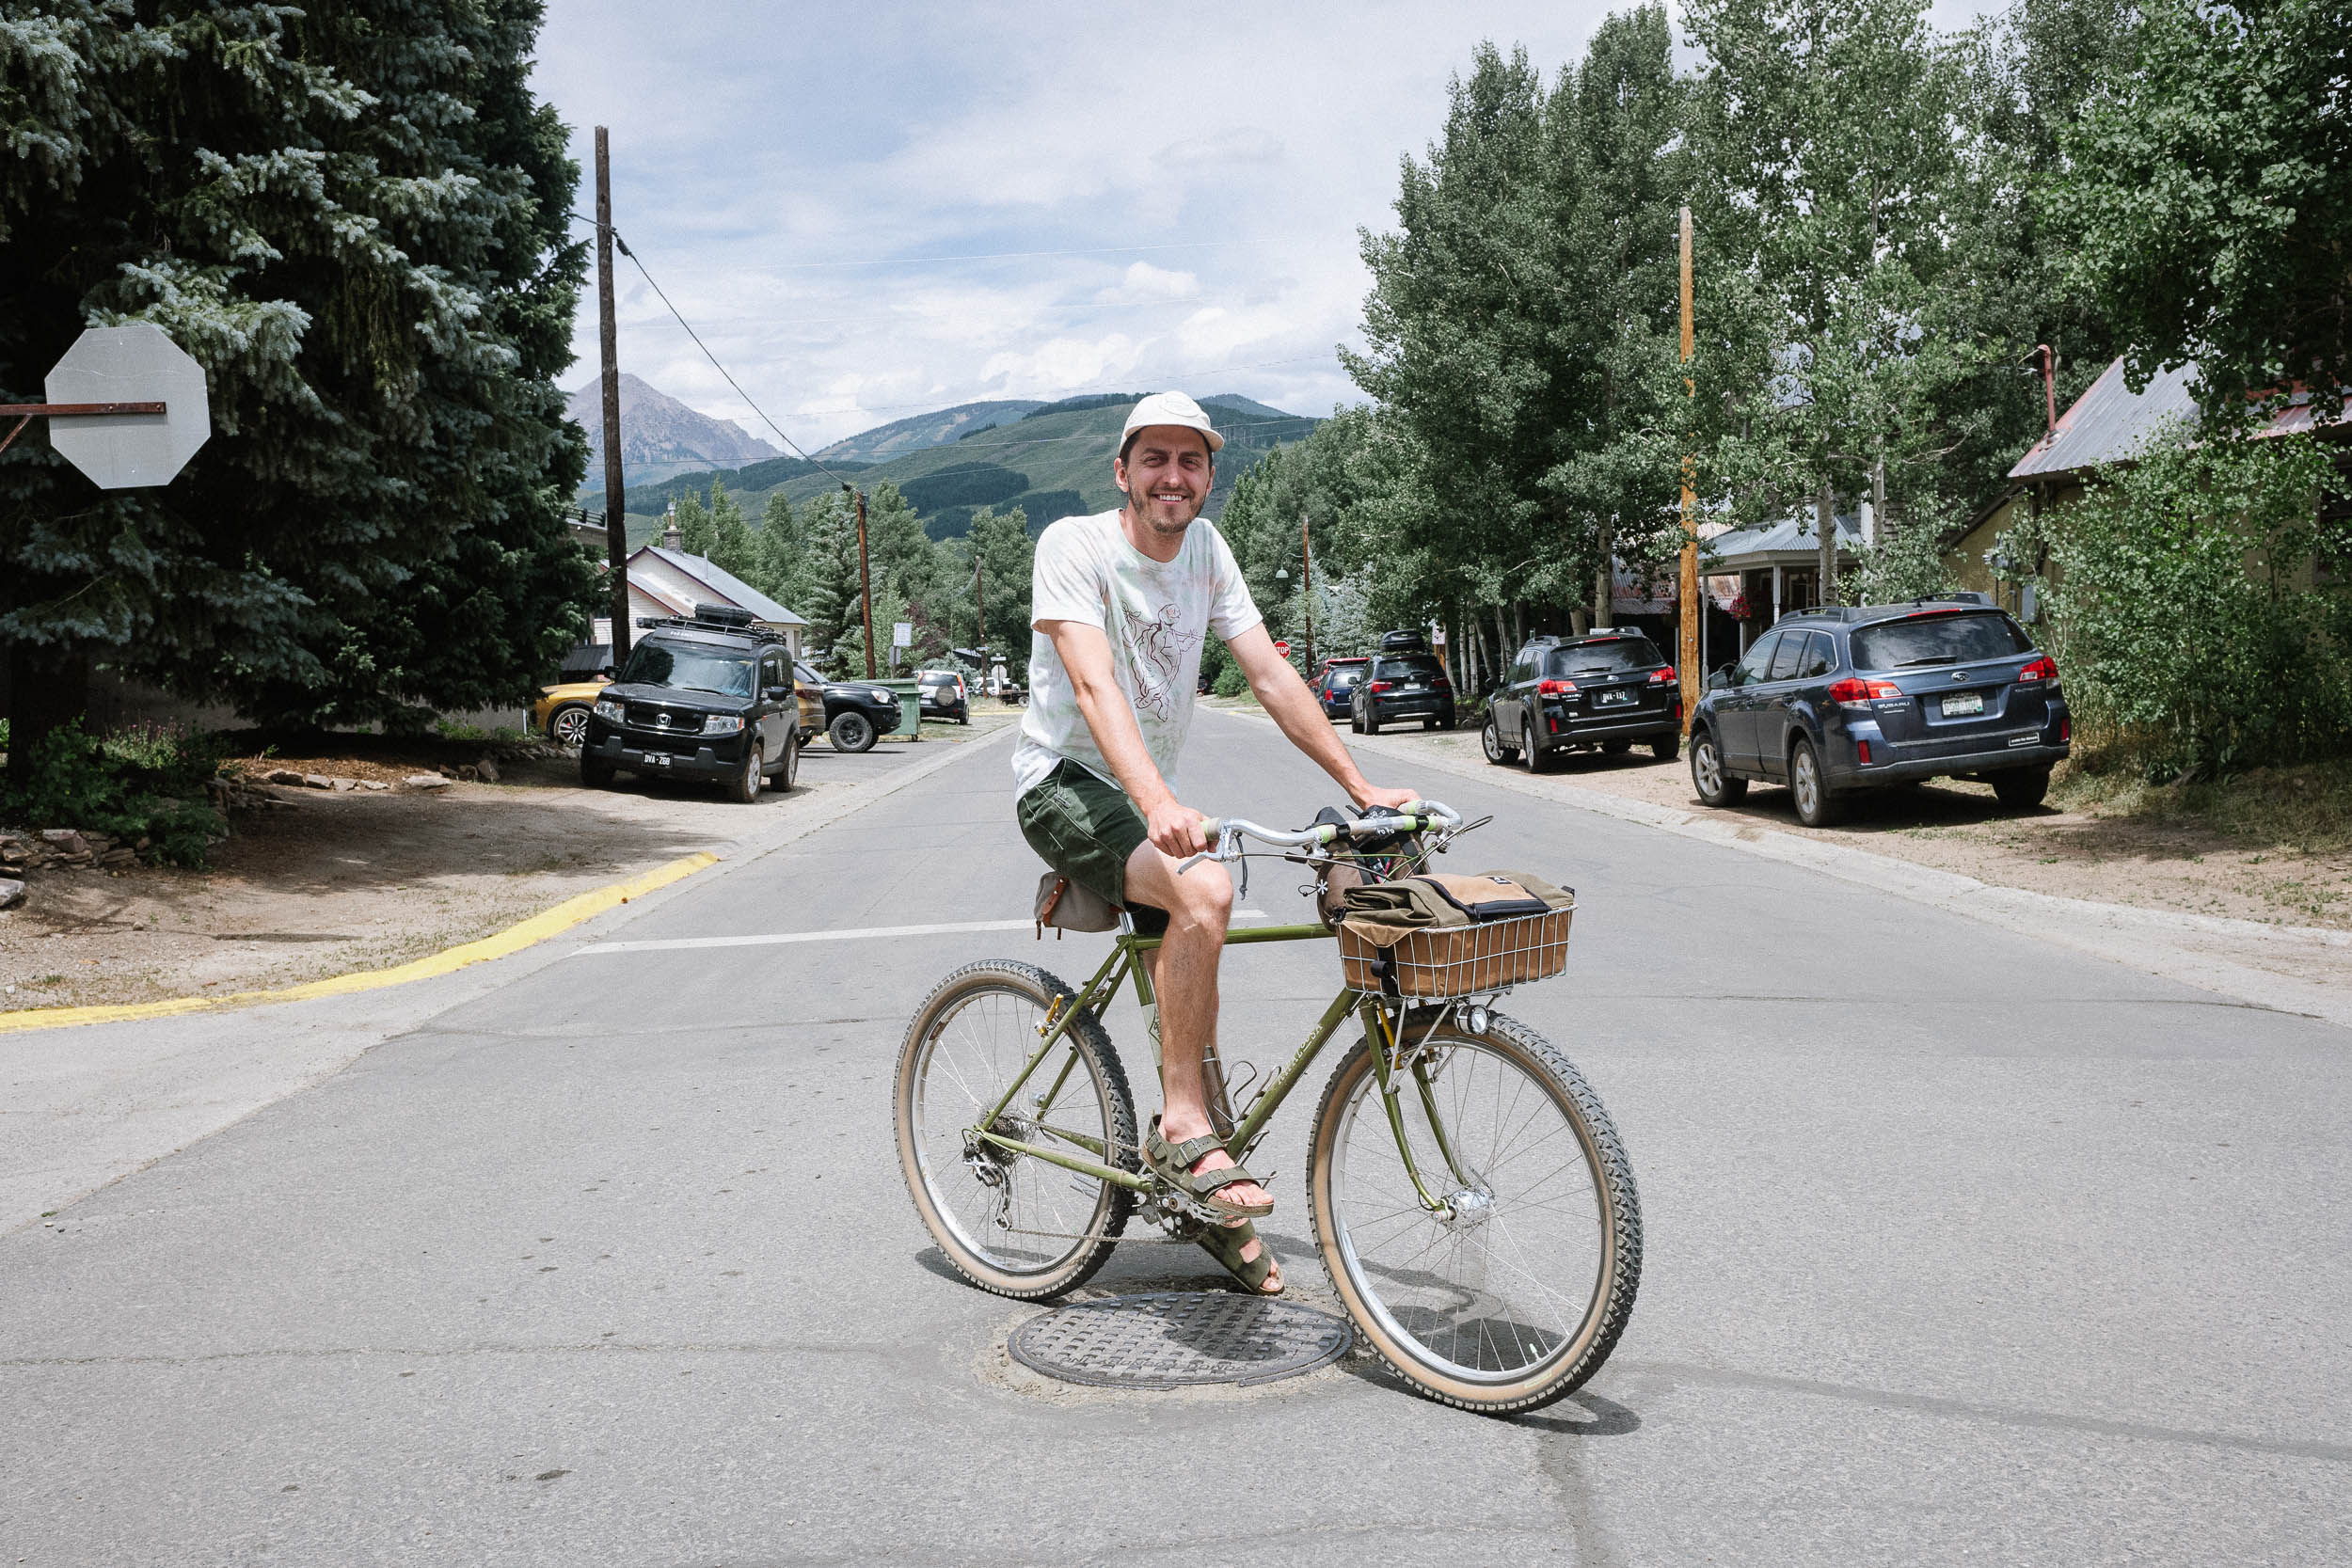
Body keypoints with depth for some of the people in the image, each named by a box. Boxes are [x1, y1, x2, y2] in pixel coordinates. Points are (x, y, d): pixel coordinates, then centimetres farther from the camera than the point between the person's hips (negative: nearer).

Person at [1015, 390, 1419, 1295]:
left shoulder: (1205, 550, 2)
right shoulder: (1074, 545, -16)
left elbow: (1271, 677, 2)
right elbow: (1094, 684, -30)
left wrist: (1361, 788, -4)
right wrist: (1158, 803, -46)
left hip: (1149, 794, 7)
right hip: (1066, 783, -7)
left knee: (1193, 1008, 6)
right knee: (1207, 891, -33)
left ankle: (1203, 1195, 26)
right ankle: (1186, 1128, -22)